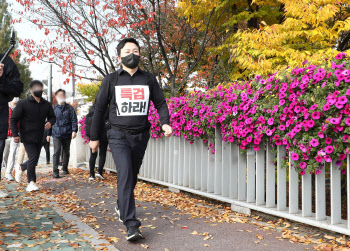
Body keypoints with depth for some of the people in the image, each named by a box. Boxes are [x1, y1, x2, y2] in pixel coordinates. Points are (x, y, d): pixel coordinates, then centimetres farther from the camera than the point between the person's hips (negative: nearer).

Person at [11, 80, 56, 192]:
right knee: (33, 157, -15)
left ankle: (20, 167, 43)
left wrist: (50, 122, -6)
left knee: (35, 160, 11)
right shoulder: (23, 103, -4)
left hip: (39, 138, 5)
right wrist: (15, 134, -12)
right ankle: (31, 183, -1)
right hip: (27, 137, -5)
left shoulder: (47, 105, 8)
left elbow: (52, 117, 19)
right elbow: (14, 119, -3)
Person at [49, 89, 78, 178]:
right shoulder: (53, 109, 7)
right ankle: (55, 171, -5)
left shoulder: (69, 108, 5)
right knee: (56, 152, -9)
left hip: (67, 134, 1)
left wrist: (74, 131, -11)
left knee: (66, 152, 13)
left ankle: (65, 168, 30)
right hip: (56, 134, -1)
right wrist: (49, 134, 10)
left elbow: (74, 120, 1)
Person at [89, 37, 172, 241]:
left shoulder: (149, 79, 8)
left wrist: (165, 122, -11)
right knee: (125, 174, -17)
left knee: (133, 176, 13)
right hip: (119, 135, -2)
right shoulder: (111, 80, 4)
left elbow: (161, 103, 9)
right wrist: (94, 137, 7)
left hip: (141, 135, 3)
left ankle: (121, 206, 40)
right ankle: (131, 225, -18)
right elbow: (100, 109, 7)